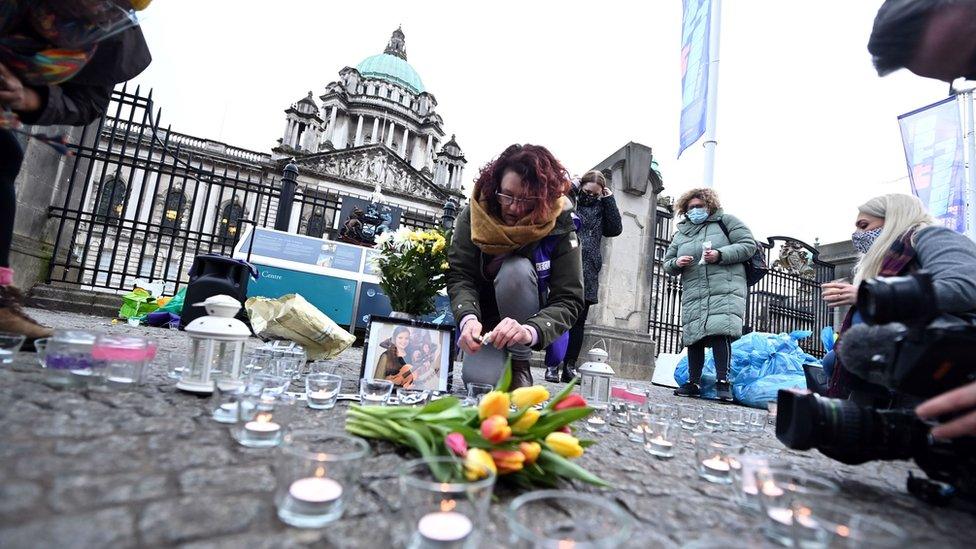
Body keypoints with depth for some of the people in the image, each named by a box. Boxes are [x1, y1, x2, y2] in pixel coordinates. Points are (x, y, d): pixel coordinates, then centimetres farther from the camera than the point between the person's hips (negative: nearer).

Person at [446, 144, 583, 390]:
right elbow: (460, 276, -19)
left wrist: (530, 331, -44)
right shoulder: (474, 215, -15)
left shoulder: (560, 225, -20)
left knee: (517, 269, -32)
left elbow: (569, 299, -24)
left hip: (533, 321, 0)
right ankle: (491, 357, 10)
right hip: (484, 321, 1)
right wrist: (468, 319, -40)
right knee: (481, 378, -28)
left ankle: (520, 364, -13)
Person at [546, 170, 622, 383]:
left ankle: (570, 367, 14)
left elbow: (615, 229, 6)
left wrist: (609, 199, 5)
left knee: (578, 321, 6)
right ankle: (553, 366, 5)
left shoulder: (600, 208, 18)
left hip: (588, 273, 4)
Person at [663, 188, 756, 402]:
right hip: (693, 294, 5)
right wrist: (676, 263, -2)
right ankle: (693, 383, 7)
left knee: (719, 332, -19)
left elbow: (749, 245, 2)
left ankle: (723, 382, -13)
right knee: (693, 336, 1)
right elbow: (667, 262, 22)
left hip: (724, 290, -4)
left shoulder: (726, 221, 11)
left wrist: (720, 255, -12)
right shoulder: (681, 233, 23)